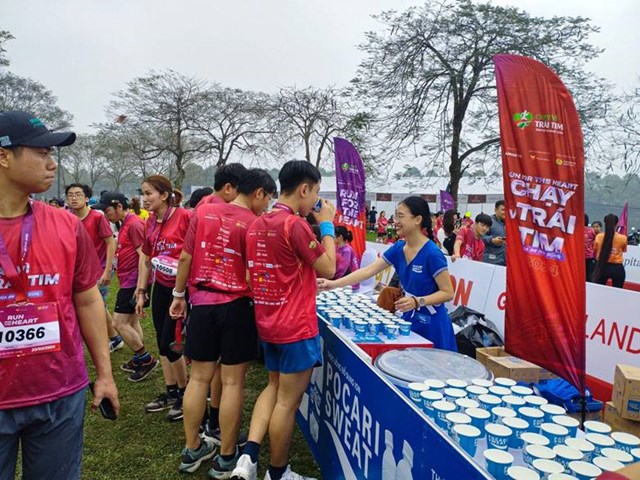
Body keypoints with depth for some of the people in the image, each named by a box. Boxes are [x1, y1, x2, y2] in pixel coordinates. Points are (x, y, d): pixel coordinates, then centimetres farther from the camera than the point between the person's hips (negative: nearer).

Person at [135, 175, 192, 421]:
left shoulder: (185, 217, -16)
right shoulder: (150, 223, 6)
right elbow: (146, 257, 13)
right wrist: (141, 292, 13)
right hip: (160, 287, 7)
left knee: (168, 344, -2)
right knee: (161, 342, 14)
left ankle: (184, 394, 20)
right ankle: (170, 392, 31)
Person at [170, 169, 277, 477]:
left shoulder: (202, 212, 3)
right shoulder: (254, 224, -10)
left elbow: (185, 258, 5)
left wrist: (178, 295, 15)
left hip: (202, 303, 5)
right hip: (237, 307, -4)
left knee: (199, 378, 14)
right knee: (233, 382, 6)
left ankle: (192, 450, 27)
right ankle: (226, 458, 18)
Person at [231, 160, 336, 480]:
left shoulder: (257, 224, 5)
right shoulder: (295, 224, -21)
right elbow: (328, 269, -12)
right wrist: (327, 225, -4)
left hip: (268, 324, 8)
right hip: (296, 327, -8)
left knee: (274, 387, 24)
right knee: (288, 402, 8)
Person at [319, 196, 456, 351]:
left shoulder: (432, 253, -21)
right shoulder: (398, 248, -1)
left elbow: (448, 293, -17)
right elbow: (368, 270, -3)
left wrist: (417, 302, -31)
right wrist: (334, 284, -9)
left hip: (431, 325, -6)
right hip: (409, 319, 6)